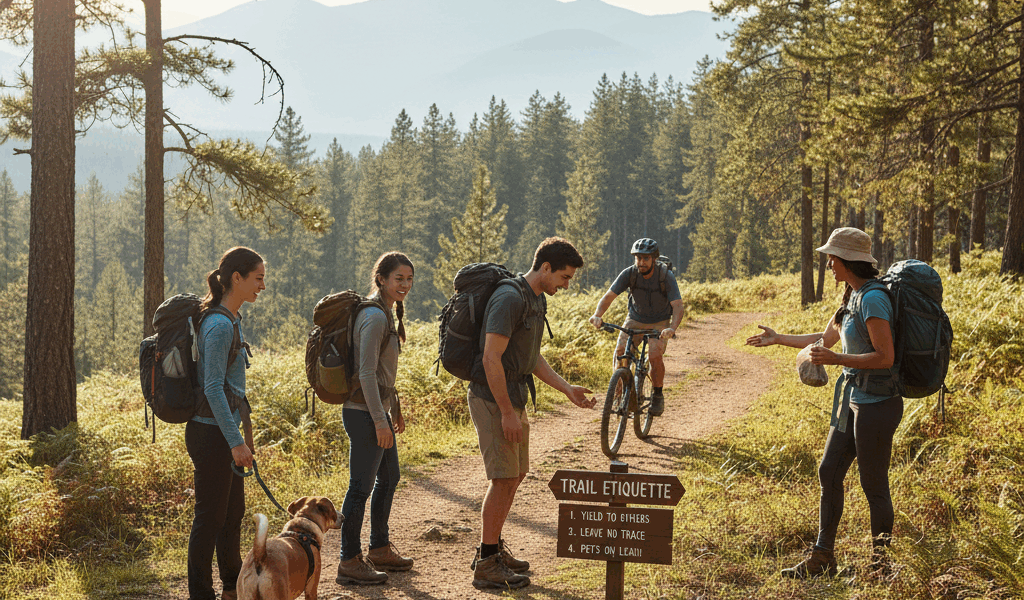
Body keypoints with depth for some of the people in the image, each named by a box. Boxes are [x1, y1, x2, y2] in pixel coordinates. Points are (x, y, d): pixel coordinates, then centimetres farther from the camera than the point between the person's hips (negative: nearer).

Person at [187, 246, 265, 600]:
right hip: (211, 434, -10)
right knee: (210, 515, -1)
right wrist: (235, 440, -22)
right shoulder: (218, 324, -19)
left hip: (225, 431, 10)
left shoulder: (231, 319, 12)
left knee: (233, 512, 18)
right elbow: (213, 388, -22)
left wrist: (243, 430, 23)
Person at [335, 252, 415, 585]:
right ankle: (350, 562, 3)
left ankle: (380, 549, 32)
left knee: (389, 478, 19)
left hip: (378, 410, 11)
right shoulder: (374, 317, -17)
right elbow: (366, 373, -22)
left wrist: (393, 409, 26)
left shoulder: (386, 313, 13)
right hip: (364, 413, -11)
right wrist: (379, 420, -22)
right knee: (362, 486, -4)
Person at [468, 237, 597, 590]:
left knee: (516, 474, 16)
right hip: (492, 400, -10)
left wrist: (568, 390, 12)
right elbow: (491, 359, -24)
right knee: (504, 479, -8)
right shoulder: (510, 299, -20)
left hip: (513, 399, 10)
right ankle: (486, 566, 0)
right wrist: (508, 413, -22)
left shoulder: (537, 300, 12)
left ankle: (492, 548, 29)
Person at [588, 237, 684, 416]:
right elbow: (608, 296, -20)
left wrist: (672, 328, -49)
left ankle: (657, 395, -2)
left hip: (659, 323, -2)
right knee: (620, 351, -20)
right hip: (635, 320, 2)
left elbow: (678, 306, -30)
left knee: (655, 355, -26)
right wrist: (597, 315, -40)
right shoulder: (629, 273, -18)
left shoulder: (666, 276, -24)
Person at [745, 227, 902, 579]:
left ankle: (881, 568, 12)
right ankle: (822, 559, 21)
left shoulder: (872, 299, -18)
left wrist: (837, 359, -23)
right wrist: (778, 339, 32)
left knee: (874, 486, 0)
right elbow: (825, 338, 26)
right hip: (853, 399, 10)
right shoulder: (852, 297, 12)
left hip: (876, 402, -10)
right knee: (829, 473, 12)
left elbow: (885, 357, -23)